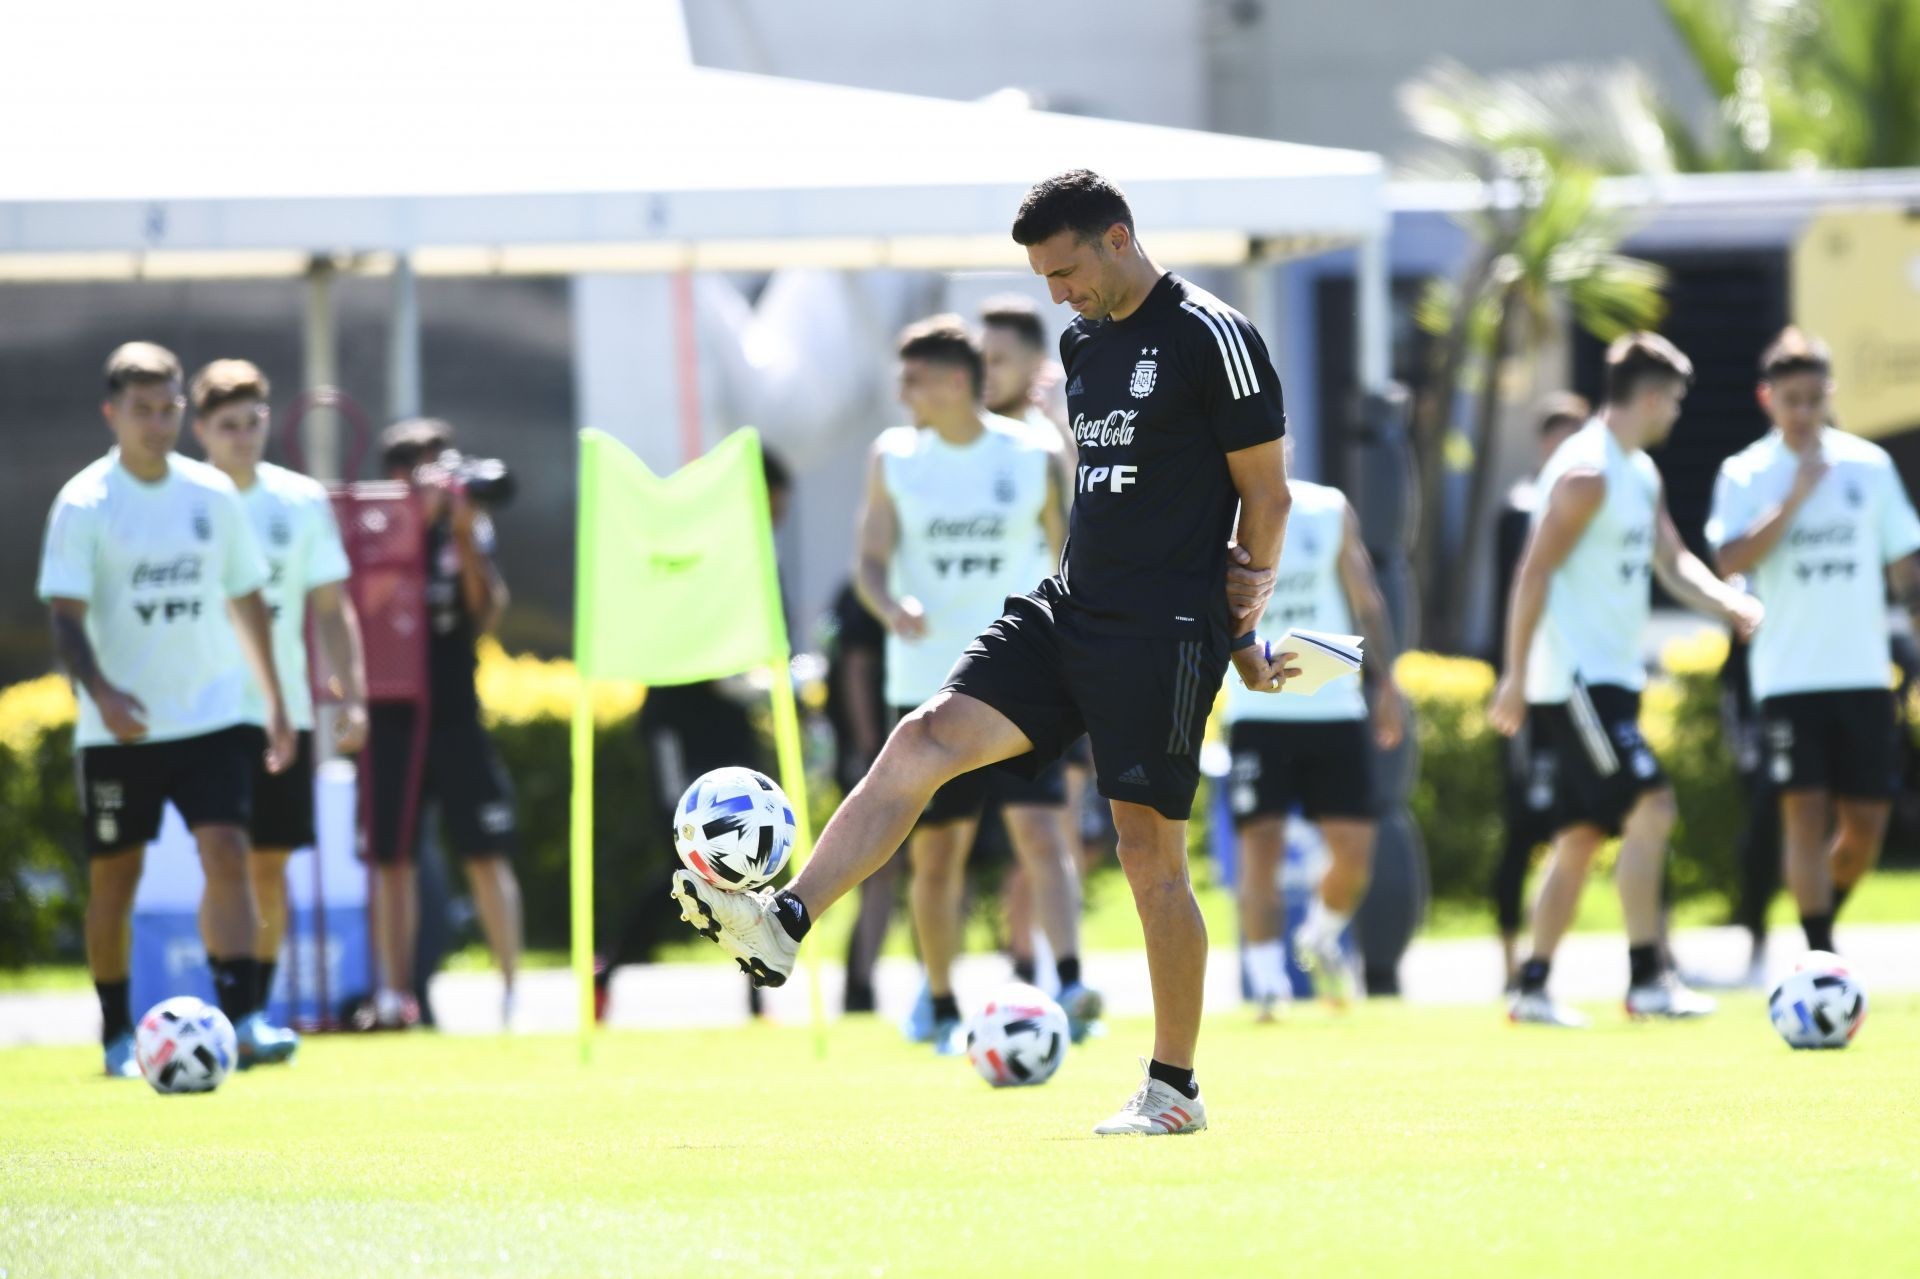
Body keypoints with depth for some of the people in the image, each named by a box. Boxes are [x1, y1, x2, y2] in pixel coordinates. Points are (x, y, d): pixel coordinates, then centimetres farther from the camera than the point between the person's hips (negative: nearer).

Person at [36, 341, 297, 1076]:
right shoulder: (85, 504, -6)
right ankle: (116, 1035, 17)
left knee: (227, 854, -14)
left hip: (212, 716, 2)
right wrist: (100, 692, -26)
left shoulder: (213, 495, 7)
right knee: (113, 877, 5)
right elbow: (67, 616, -10)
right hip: (119, 730, -2)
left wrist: (274, 701, 15)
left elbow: (245, 600, 16)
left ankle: (242, 1018, -19)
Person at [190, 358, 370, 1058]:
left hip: (284, 712, 3)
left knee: (270, 866, 5)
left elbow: (331, 609, 9)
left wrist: (351, 695, 0)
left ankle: (259, 1009, 15)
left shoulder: (302, 502, 4)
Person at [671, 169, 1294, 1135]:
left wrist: (1240, 630, -4)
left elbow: (1266, 494, -6)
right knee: (926, 737, -10)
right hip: (1068, 612, 7)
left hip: (1163, 637, -7)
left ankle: (1174, 1089, 6)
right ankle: (784, 923, -20)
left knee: (1149, 853, -4)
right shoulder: (1083, 342, 15)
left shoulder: (1211, 337, -9)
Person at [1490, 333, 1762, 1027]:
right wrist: (1517, 675, -18)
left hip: (1611, 679, 10)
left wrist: (1725, 600, -4)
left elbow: (1671, 561, 17)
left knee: (1583, 834, 9)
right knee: (1651, 806, -16)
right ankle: (1647, 979, -14)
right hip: (1575, 678, -10)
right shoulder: (1587, 473, -15)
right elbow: (1534, 573, -17)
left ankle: (1533, 987, 13)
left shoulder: (1642, 475, 16)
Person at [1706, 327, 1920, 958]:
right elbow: (1732, 560, -14)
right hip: (1789, 676, -3)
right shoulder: (1745, 474, 0)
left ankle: (1823, 918, 27)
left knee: (1866, 823, 3)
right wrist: (1796, 496, -18)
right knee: (1805, 812, -9)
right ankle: (1820, 958, -7)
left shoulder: (1869, 465, 7)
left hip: (1863, 671, 3)